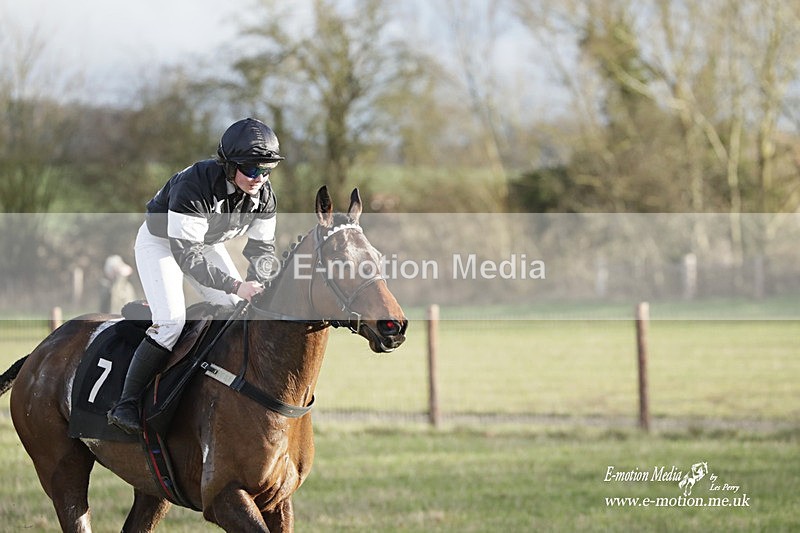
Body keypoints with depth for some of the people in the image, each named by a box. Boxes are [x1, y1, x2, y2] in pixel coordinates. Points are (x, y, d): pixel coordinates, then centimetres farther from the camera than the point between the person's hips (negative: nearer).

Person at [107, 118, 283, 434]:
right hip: (160, 242, -7)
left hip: (207, 243, 7)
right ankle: (125, 405, -18)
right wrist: (235, 286, -46)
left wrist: (257, 282, -28)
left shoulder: (263, 194, -19)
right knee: (171, 321, -22)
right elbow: (186, 255, -40)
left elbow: (262, 246, -7)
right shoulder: (195, 184, -40)